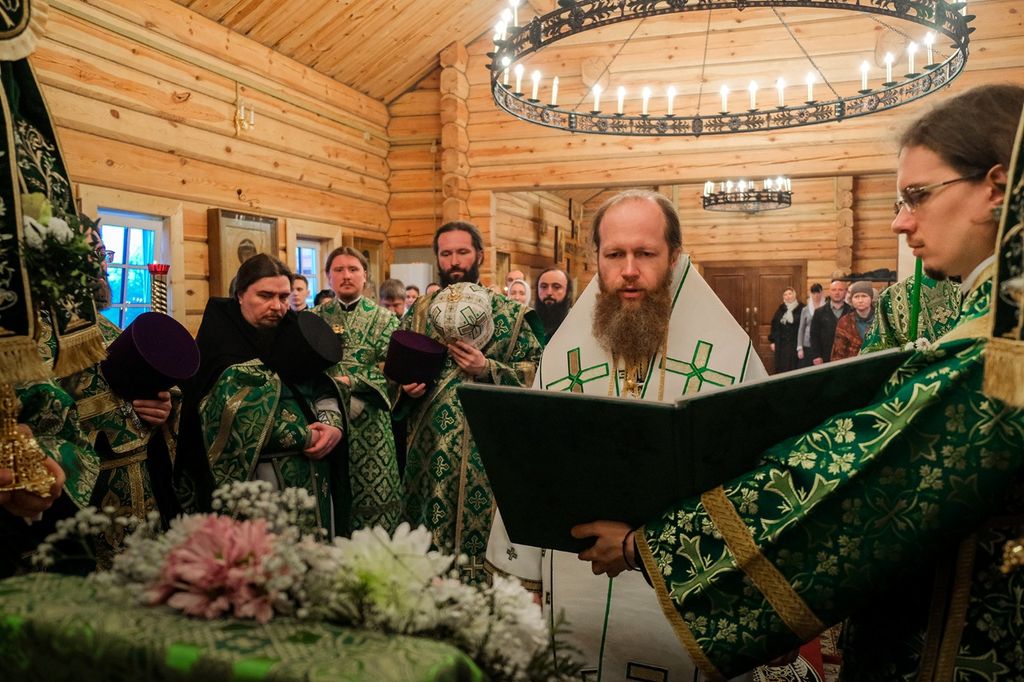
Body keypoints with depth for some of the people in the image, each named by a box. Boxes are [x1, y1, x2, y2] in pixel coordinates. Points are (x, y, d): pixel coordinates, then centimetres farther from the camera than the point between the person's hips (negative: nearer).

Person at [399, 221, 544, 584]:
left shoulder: (509, 314, 1)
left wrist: (488, 370, -16)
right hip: (429, 445, 3)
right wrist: (407, 387, -4)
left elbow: (535, 374, -2)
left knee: (479, 533, 1)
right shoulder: (419, 311, 12)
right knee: (426, 540, 9)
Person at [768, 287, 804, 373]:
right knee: (781, 368, 4)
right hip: (781, 344, 4)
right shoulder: (781, 310, 10)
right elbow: (774, 326, 12)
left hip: (795, 344, -4)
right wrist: (773, 341, 7)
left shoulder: (801, 309, -4)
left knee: (793, 367, -3)